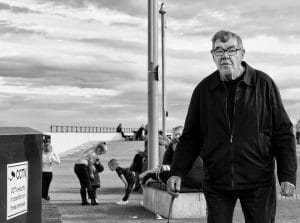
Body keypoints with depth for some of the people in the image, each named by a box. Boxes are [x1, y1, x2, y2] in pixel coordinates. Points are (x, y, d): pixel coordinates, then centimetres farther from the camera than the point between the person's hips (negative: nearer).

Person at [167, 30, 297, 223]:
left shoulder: (264, 84, -1)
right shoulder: (204, 90, 5)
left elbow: (283, 133, 0)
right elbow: (190, 136, 9)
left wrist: (288, 175, -5)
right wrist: (177, 172, 0)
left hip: (258, 183, -1)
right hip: (217, 184, 2)